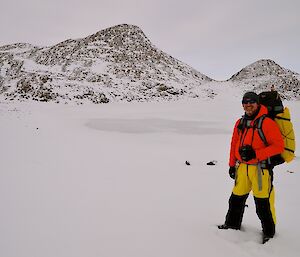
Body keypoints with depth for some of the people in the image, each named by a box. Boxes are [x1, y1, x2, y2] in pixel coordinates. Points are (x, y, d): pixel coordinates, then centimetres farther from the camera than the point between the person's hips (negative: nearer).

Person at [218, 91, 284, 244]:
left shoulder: (267, 123, -11)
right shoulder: (240, 123, 10)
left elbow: (279, 145, -13)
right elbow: (234, 144, 17)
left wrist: (256, 154, -20)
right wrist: (232, 164, 15)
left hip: (260, 168, -6)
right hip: (242, 167, 6)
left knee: (262, 203, 4)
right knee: (236, 198, 16)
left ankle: (269, 231, 25)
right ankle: (232, 224, 35)